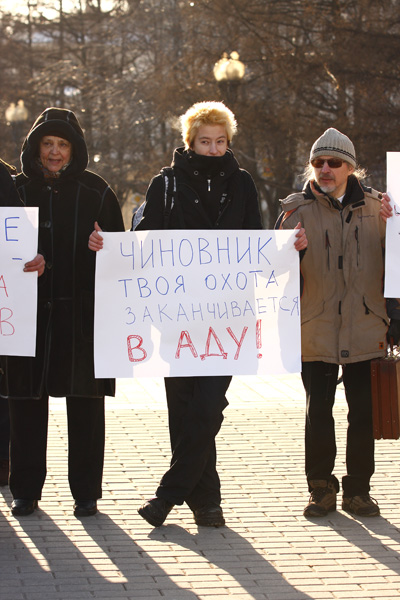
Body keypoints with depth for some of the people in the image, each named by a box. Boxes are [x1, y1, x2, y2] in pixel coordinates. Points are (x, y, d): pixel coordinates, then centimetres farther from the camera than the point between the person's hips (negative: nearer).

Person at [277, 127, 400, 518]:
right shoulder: (297, 210, 2)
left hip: (366, 331, 1)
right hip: (316, 331, -1)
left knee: (364, 413, 4)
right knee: (318, 412, 4)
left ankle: (358, 489, 17)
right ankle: (321, 489, 16)